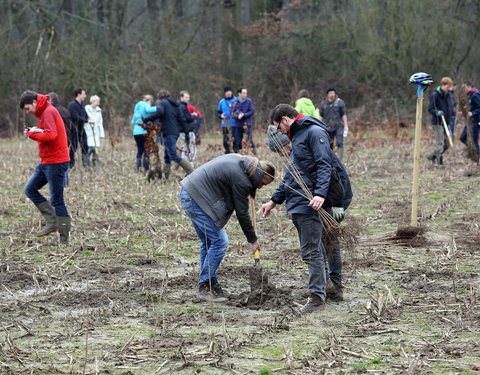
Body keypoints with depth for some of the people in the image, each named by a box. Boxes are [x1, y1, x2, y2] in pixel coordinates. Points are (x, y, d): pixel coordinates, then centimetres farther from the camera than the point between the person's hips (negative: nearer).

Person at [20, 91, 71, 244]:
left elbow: (51, 135, -26)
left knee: (57, 201, -6)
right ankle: (52, 221, 10)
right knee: (30, 189, 11)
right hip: (47, 161, 11)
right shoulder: (44, 112, 16)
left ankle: (64, 238, 1)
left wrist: (32, 134, -13)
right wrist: (34, 132, 0)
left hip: (55, 162, -11)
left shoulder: (48, 112, -15)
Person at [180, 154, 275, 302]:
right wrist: (252, 240, 1)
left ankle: (208, 285, 21)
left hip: (188, 194, 11)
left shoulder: (240, 161, 9)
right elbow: (242, 212, -10)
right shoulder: (241, 180, -17)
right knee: (219, 241, -8)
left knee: (207, 241, 16)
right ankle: (206, 287, -3)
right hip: (196, 199, -11)